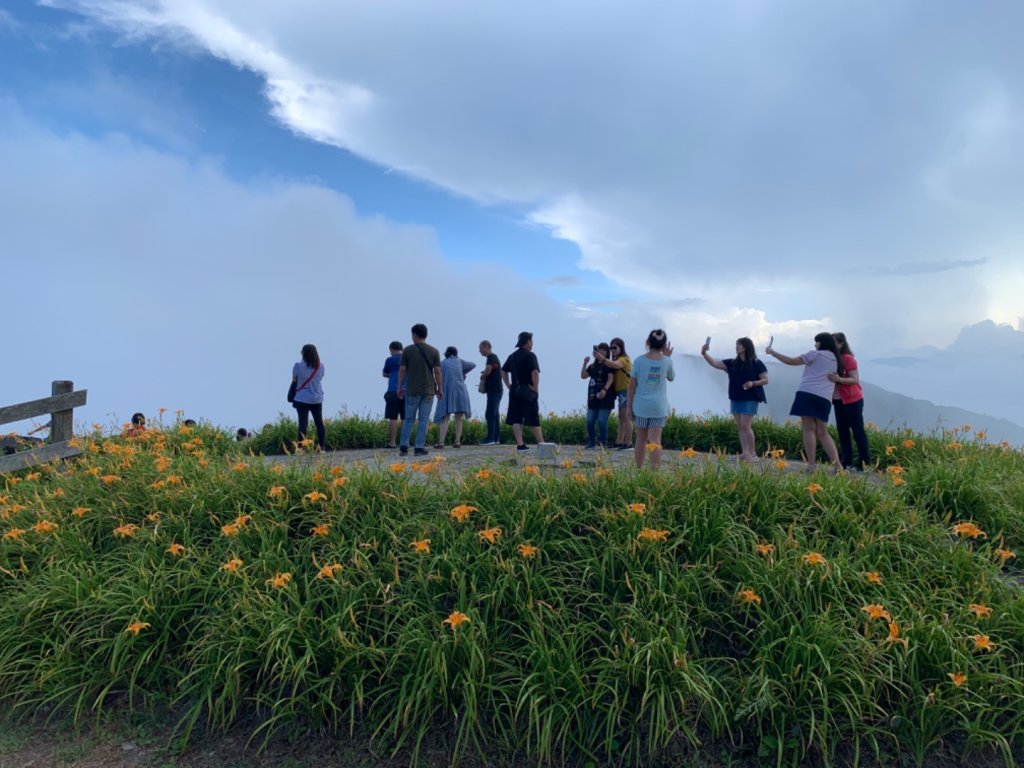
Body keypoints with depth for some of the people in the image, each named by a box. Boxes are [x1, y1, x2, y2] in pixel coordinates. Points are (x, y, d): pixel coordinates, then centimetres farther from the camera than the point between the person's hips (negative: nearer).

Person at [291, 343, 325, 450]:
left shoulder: (298, 366, -10)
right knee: (319, 423, 10)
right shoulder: (321, 366, 1)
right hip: (317, 399, 3)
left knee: (303, 424, -1)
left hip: (302, 399, -3)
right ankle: (322, 446, 11)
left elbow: (294, 379, -1)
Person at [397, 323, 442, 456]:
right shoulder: (434, 351, 1)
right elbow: (437, 371, -3)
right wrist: (440, 389, 5)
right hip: (428, 390, 0)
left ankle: (404, 446, 9)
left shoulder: (408, 350, -1)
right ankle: (419, 447, 3)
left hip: (411, 390, 0)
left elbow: (402, 370, -2)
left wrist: (400, 387, 7)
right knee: (423, 420, 4)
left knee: (409, 418, 11)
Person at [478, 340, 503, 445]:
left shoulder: (491, 357, -9)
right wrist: (485, 374, 9)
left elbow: (488, 371, -20)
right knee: (495, 414, 10)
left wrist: (482, 377, -1)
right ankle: (496, 438, 12)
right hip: (495, 390, 10)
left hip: (494, 390, -10)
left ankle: (490, 438, -13)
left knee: (490, 414, -11)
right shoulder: (494, 357, 21)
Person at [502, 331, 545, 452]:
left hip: (514, 391, 6)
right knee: (533, 419, -1)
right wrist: (536, 388, -12)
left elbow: (503, 371, 16)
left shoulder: (512, 356, 13)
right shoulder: (530, 355, -9)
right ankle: (541, 444, 4)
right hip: (527, 391, -6)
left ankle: (520, 444, 0)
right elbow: (535, 372, -20)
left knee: (516, 419, 3)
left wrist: (509, 386, 15)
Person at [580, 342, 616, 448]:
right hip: (593, 397, 6)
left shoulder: (609, 365, 0)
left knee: (602, 420, -11)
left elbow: (611, 378, -12)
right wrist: (585, 363, 1)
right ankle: (591, 443, 12)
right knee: (590, 421, 1)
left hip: (605, 397, -6)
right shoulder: (592, 366, 18)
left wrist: (605, 389, -27)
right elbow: (583, 376, 12)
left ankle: (603, 443, 2)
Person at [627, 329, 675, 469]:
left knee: (641, 439, 13)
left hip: (640, 405, 1)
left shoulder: (639, 360, -6)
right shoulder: (667, 361, -4)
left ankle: (639, 470, 19)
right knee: (655, 440, -1)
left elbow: (632, 386, -3)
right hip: (659, 407, 0)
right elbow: (671, 377, 17)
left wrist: (629, 406, 5)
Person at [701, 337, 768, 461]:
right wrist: (704, 354, -9)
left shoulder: (756, 363, -2)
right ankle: (744, 453, 10)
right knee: (740, 427, 6)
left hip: (750, 399, -6)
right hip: (735, 399, 6)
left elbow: (765, 380, -2)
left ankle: (753, 453, -1)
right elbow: (714, 363, 5)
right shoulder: (732, 363, 10)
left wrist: (753, 383, -20)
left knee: (745, 426, -10)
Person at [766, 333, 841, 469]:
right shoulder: (835, 359, 22)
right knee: (822, 432, 11)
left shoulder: (816, 354, 3)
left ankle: (811, 465, -9)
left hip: (808, 393, -6)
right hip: (825, 398, 6)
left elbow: (791, 361, 1)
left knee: (809, 429, -5)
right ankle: (837, 465, 3)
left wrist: (773, 353, 9)